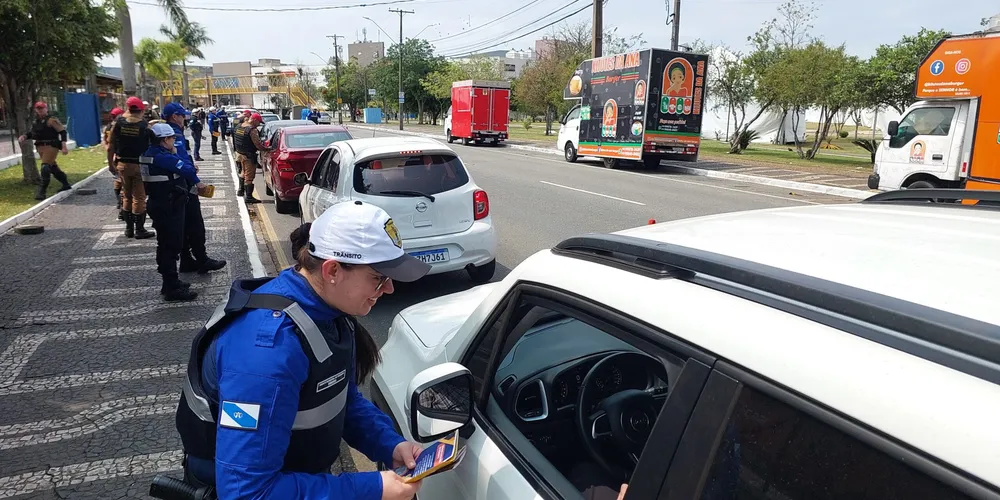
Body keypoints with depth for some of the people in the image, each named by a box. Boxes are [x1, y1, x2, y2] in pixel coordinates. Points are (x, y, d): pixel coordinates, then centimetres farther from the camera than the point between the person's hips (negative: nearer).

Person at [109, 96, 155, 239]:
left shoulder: (118, 123, -1)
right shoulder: (145, 126, -10)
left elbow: (111, 145, 2)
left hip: (122, 164, 4)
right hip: (139, 165, -4)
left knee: (126, 196, 15)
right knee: (139, 198, 2)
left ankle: (129, 229, 22)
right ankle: (139, 230, 6)